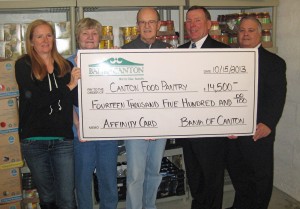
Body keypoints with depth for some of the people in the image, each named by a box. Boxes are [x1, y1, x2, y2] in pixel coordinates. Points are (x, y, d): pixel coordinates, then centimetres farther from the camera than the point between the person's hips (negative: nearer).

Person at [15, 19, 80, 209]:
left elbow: (78, 100, 0)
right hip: (34, 140, -1)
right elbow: (36, 99, -15)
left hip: (63, 140, 1)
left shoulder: (66, 66, 6)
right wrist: (69, 86, -16)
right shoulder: (23, 65, -1)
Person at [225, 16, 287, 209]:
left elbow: (277, 96, -10)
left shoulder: (274, 62, -2)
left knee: (261, 175, 10)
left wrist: (268, 124, -23)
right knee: (236, 171, 18)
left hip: (258, 131, -4)